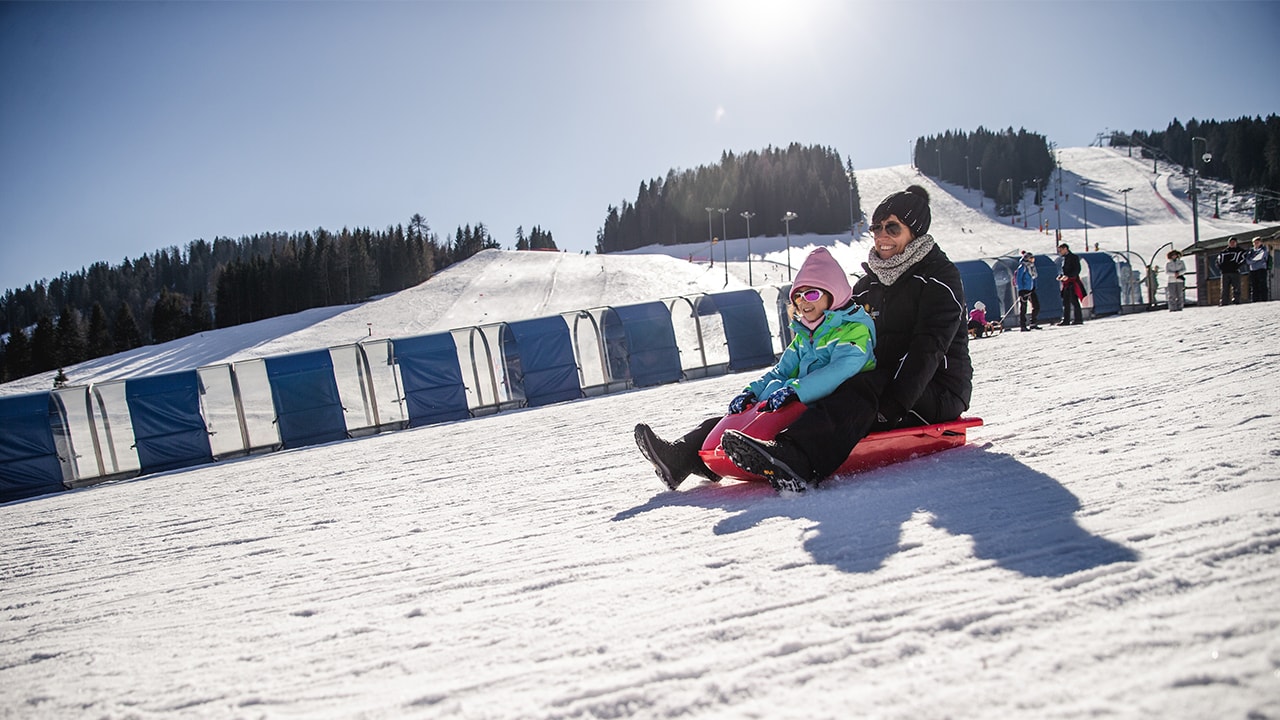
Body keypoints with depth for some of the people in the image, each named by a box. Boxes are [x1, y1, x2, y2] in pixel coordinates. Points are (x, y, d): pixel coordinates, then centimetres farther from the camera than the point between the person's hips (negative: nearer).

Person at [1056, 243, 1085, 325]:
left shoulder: (1074, 257, -5)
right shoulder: (1064, 259, 19)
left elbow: (1077, 270, -12)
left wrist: (1068, 276, -22)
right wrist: (1060, 275, 4)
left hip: (1073, 282, -8)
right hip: (1066, 283, 8)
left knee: (1074, 301, -8)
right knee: (1066, 302, 6)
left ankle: (1078, 319, -5)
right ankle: (1066, 320, 8)